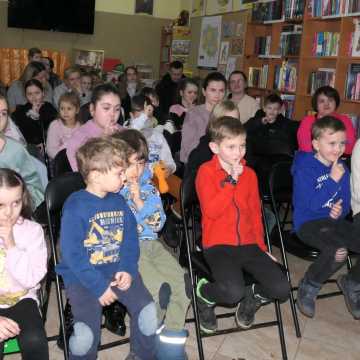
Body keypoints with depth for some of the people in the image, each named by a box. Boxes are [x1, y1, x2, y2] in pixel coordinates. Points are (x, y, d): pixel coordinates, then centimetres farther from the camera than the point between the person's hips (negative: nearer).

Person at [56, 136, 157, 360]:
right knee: (86, 335, -22)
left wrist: (127, 270, -8)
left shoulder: (119, 201, 6)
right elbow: (72, 255, -14)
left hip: (118, 271, 5)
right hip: (82, 277, -5)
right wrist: (99, 287, -16)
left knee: (149, 312, -12)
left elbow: (131, 239, 9)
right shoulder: (75, 206, -12)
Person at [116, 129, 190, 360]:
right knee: (159, 289, -23)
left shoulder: (148, 187, 10)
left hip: (150, 243, 6)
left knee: (182, 282, -13)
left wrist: (140, 202, -8)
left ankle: (172, 341, 4)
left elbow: (158, 223, 6)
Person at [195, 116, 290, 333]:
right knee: (233, 291, -29)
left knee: (281, 289, -10)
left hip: (248, 244, 5)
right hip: (218, 245, -5)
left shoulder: (249, 174, 12)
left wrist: (261, 246, 14)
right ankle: (203, 293, 6)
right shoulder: (206, 171, -4)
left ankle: (252, 297, 23)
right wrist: (232, 180, -16)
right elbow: (211, 211, -17)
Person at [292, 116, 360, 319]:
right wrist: (333, 180, -20)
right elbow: (311, 204, -21)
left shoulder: (341, 168, 9)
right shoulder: (304, 169, -12)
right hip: (308, 223, -7)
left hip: (335, 221, 7)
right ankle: (309, 287, -5)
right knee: (339, 251, -33)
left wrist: (341, 210, -7)